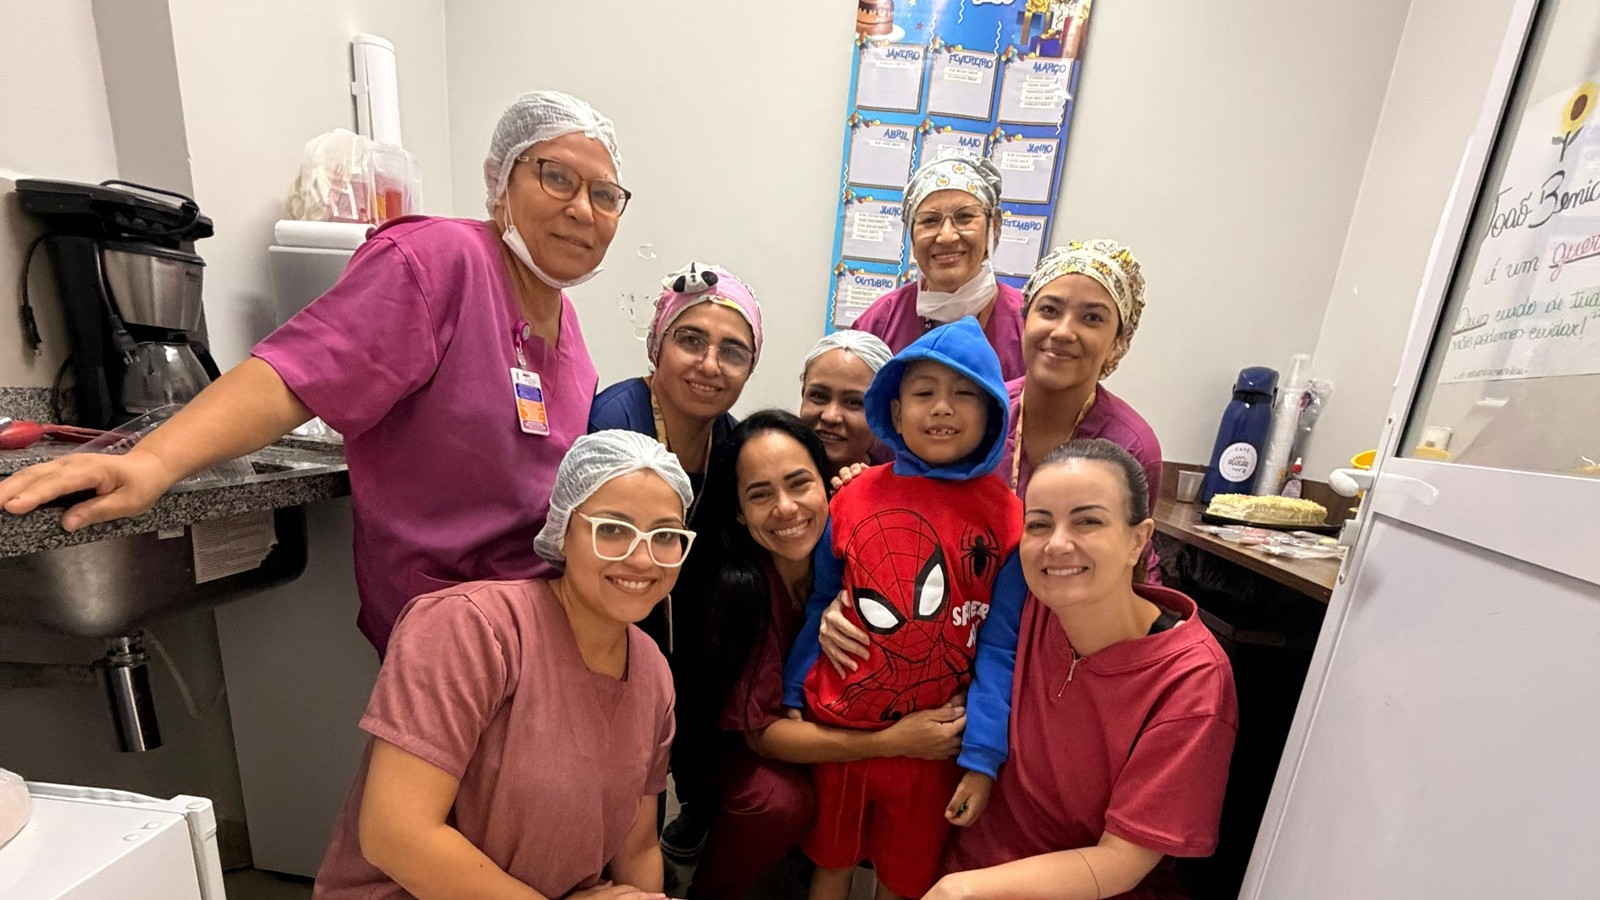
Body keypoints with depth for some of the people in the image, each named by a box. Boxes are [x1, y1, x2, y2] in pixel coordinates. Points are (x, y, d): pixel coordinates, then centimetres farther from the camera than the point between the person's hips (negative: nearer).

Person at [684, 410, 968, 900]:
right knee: (779, 800, -30)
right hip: (736, 746, -3)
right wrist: (891, 742, -31)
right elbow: (761, 730, -23)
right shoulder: (738, 584, -27)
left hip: (830, 736, 4)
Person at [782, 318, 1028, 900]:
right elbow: (819, 608, 2)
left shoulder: (1006, 518, -12)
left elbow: (999, 648, -8)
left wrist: (982, 758, -8)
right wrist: (790, 700, 5)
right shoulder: (854, 496, -9)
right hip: (834, 727, 1)